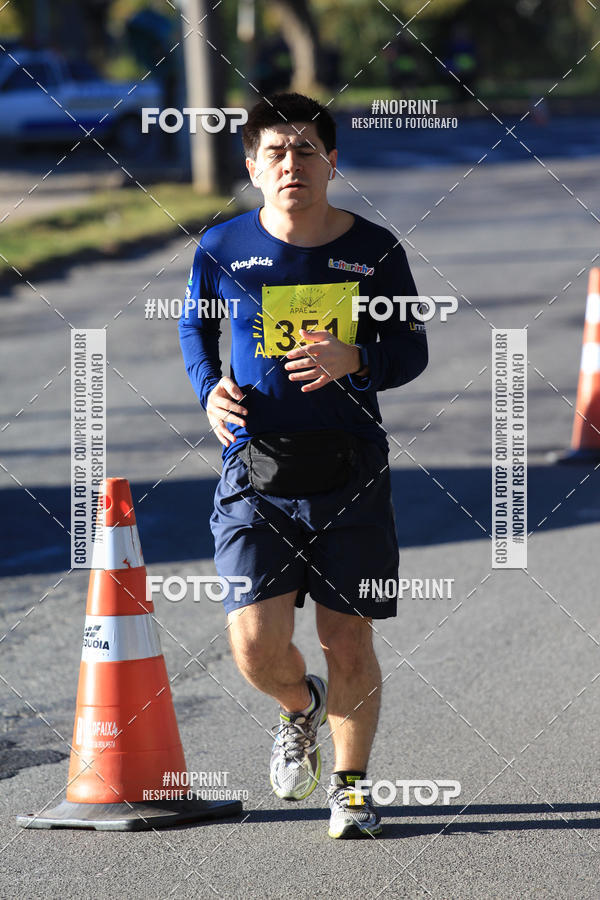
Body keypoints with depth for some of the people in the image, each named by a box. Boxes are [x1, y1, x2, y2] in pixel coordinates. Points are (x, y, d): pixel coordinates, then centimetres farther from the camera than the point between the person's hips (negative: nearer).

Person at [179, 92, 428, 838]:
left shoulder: (372, 249, -1)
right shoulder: (223, 248, 0)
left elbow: (411, 351, 6)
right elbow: (194, 326, 19)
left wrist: (353, 361, -15)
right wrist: (209, 389, -1)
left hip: (351, 473, 0)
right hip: (256, 470, 0)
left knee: (348, 643, 3)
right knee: (256, 646, -10)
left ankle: (350, 783, 25)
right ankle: (300, 707, 26)